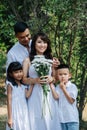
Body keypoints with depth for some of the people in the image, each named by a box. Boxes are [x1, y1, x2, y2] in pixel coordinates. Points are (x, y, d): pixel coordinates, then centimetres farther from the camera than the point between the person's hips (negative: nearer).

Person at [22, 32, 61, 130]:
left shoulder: (51, 60, 10)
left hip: (49, 95, 2)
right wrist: (35, 80, -16)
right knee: (36, 122, -3)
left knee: (50, 121, 0)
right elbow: (23, 79, 1)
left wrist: (51, 79, -6)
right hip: (35, 96, -2)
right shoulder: (28, 60, 2)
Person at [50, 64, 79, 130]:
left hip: (72, 118, -4)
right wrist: (51, 85, -16)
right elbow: (56, 97, -12)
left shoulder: (72, 86, -4)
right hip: (61, 118, 4)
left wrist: (63, 89, -14)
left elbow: (71, 101, -11)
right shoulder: (58, 87, 6)